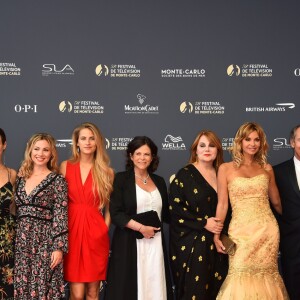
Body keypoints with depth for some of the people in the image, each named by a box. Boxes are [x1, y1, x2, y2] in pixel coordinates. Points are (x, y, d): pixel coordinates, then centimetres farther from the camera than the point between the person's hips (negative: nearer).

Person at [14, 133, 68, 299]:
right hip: (21, 241, 4)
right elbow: (14, 211, 14)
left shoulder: (57, 180, -3)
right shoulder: (21, 178, 11)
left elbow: (61, 216, -8)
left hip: (45, 241, -4)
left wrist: (59, 247, -14)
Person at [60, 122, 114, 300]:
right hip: (71, 230, -1)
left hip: (96, 233, 1)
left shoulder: (107, 172, 6)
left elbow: (109, 207, 9)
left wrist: (104, 230, 0)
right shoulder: (66, 167, 5)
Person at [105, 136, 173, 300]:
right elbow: (115, 213, -8)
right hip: (129, 244, -4)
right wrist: (141, 228, -15)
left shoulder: (159, 181, 14)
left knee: (155, 286, 1)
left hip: (155, 243, 4)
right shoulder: (121, 179, 0)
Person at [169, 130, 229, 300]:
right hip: (192, 243, -4)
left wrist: (223, 233, 1)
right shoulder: (185, 175, -4)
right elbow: (175, 208, -11)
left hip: (216, 243, 5)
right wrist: (204, 223, -15)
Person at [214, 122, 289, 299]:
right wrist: (216, 235, -2)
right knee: (241, 278, -4)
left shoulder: (267, 169, 8)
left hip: (267, 231, 2)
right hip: (241, 232, -2)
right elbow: (222, 204, 1)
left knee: (265, 276, 6)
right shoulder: (226, 169, 2)